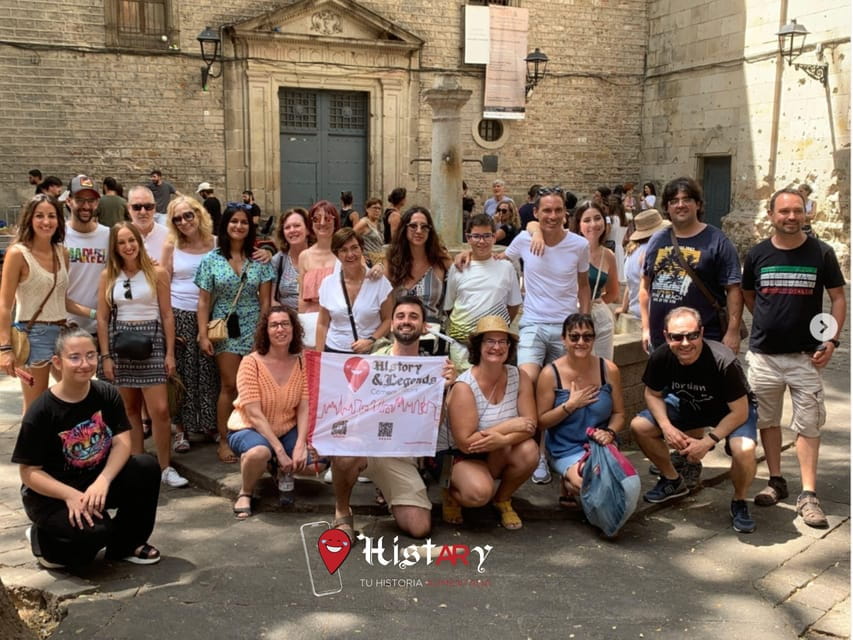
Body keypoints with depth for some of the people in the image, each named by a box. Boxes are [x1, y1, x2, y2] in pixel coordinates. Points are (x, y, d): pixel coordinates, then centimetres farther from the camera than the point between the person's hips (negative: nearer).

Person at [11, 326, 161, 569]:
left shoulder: (107, 395, -6)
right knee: (95, 530, -30)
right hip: (50, 494, -5)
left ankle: (125, 544, 2)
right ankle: (43, 540, 6)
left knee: (147, 467, -19)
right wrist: (71, 495, -29)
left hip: (97, 480, 5)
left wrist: (103, 481, -29)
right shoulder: (40, 412, -19)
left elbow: (122, 442, -11)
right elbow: (29, 472, -15)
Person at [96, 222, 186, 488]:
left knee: (160, 409, -8)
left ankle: (165, 468, 3)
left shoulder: (157, 273, -2)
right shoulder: (108, 276, 4)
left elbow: (167, 315, 0)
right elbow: (102, 318, 4)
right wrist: (106, 356, -1)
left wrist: (170, 353, -3)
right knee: (129, 409, 9)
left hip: (151, 340, -2)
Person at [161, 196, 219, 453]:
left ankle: (210, 425, 17)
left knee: (209, 374, 3)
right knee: (182, 374, 4)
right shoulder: (172, 246, 2)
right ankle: (181, 429, 14)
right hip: (179, 316, 0)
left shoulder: (216, 244, 3)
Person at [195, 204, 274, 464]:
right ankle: (224, 441, 7)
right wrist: (203, 334, -7)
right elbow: (204, 301, 0)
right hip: (225, 329, -1)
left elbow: (265, 299, 4)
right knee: (230, 385, -4)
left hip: (254, 329, 1)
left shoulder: (259, 260, 4)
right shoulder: (212, 259, 2)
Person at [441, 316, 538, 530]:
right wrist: (509, 426, -23)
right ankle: (451, 494, 6)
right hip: (467, 459, -5)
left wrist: (503, 439, -33)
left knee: (529, 450, -27)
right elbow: (464, 442, -24)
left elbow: (530, 425, -13)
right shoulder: (464, 387, -21)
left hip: (502, 456, 5)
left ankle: (503, 500, 2)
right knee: (479, 493, -34)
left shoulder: (519, 377, -7)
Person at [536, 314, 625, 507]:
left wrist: (610, 433, -16)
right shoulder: (550, 374, -9)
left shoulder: (608, 369, -1)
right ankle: (569, 487, 7)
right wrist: (570, 405, -17)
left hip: (601, 445, 3)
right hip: (566, 449, -3)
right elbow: (541, 422, -6)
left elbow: (618, 413, 5)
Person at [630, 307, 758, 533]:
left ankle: (739, 502, -2)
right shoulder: (660, 358, -22)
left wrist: (707, 442, -30)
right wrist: (666, 427, -21)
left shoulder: (723, 361, -35)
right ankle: (673, 481, 16)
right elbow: (653, 395, -4)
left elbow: (739, 412, -27)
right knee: (639, 426, -10)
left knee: (744, 450, -35)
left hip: (731, 412, -5)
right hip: (689, 405, 5)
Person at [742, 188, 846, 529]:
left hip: (806, 356, -2)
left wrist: (831, 339, -8)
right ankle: (776, 482, 26)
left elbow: (838, 297, 1)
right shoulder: (758, 254, 0)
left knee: (808, 424, -1)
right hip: (764, 354, 2)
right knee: (767, 420, 11)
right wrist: (769, 321, 7)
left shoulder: (821, 253, -4)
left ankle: (808, 495, 4)